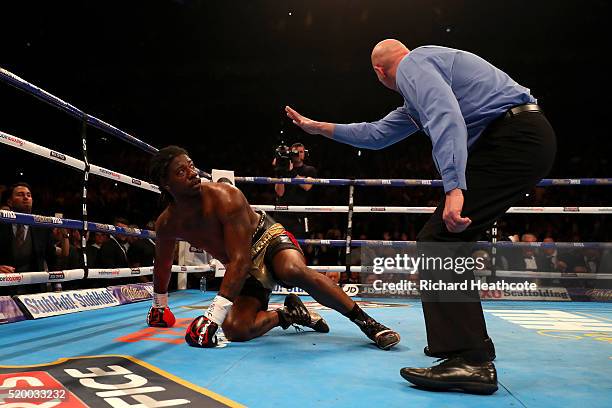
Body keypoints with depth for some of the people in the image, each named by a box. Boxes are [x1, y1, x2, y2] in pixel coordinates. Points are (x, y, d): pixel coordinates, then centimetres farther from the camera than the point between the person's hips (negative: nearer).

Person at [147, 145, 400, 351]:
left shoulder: (225, 198, -25)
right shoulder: (167, 224, -7)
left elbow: (240, 260, -32)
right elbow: (162, 265, 16)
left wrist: (214, 315, -37)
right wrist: (159, 305, 27)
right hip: (244, 270, 5)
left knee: (294, 270, -40)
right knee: (235, 330, -21)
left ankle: (365, 321, -29)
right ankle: (291, 314, 5)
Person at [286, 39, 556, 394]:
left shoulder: (413, 64, -2)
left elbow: (447, 118, -21)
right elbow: (378, 134, 37)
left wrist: (455, 188, -30)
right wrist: (318, 127, 43)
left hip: (513, 137, -10)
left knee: (436, 242, -14)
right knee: (449, 241, 17)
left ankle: (469, 362, -16)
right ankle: (470, 340, 27)